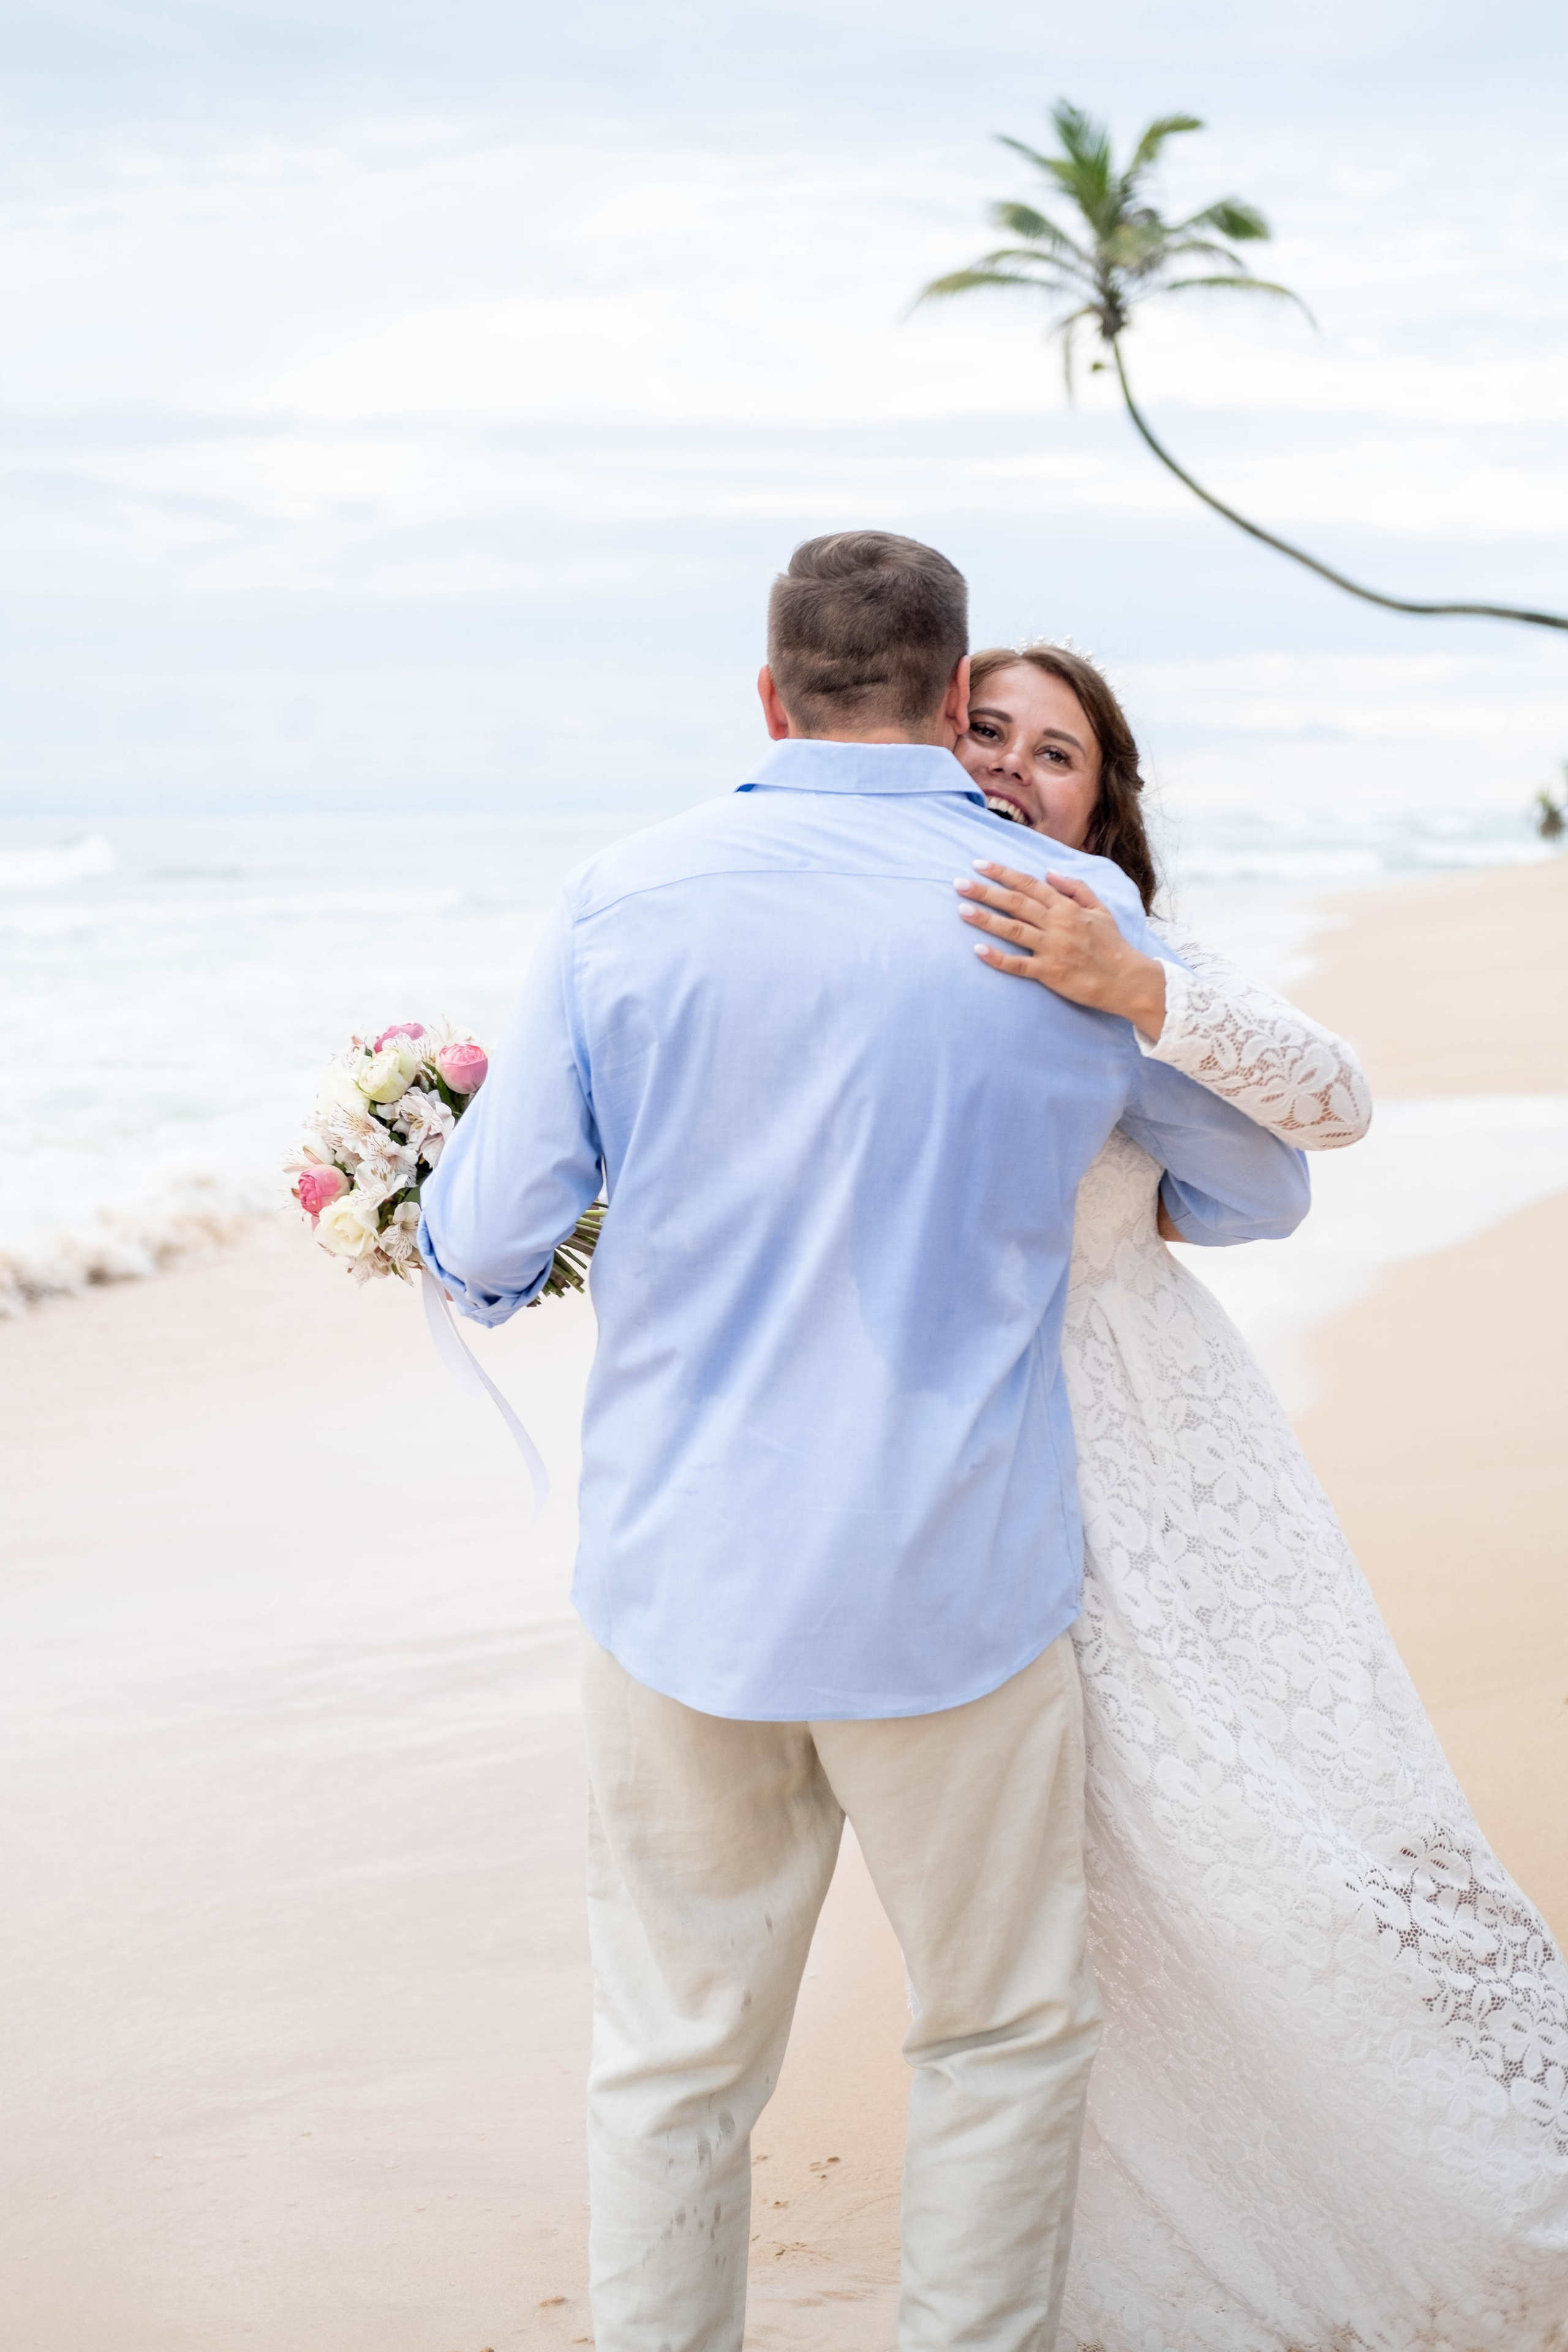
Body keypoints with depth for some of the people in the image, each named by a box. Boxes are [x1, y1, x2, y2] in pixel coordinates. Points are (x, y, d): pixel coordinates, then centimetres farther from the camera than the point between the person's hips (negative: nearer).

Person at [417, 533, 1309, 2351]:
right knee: (1006, 2033, 17)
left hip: (681, 1580, 1)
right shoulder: (1078, 918, -3)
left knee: (674, 2059, 13)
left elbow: (485, 1236, -3)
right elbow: (1259, 1191, 12)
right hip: (953, 1590, -1)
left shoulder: (626, 900, -4)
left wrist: (467, 1255, 21)